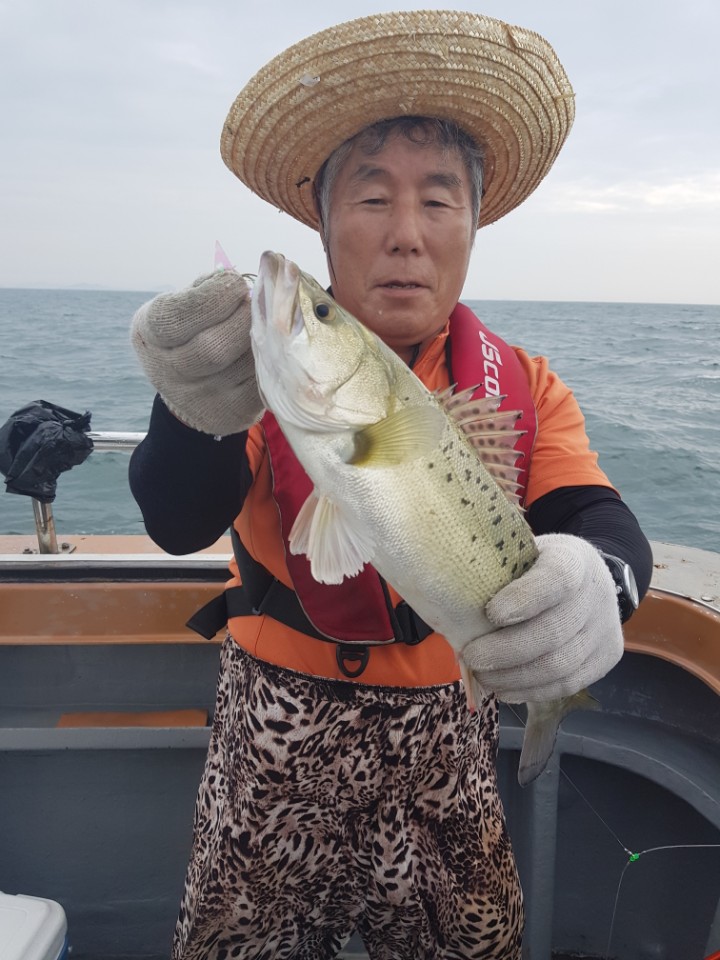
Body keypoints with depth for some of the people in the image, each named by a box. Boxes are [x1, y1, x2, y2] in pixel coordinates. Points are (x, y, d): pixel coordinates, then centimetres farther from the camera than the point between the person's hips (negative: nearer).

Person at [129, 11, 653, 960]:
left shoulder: (526, 389, -4)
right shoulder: (270, 357, -9)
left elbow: (599, 519, -17)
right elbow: (178, 526, -20)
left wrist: (596, 575, -43)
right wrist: (198, 413, -43)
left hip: (447, 754, 1)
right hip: (271, 749, 0)